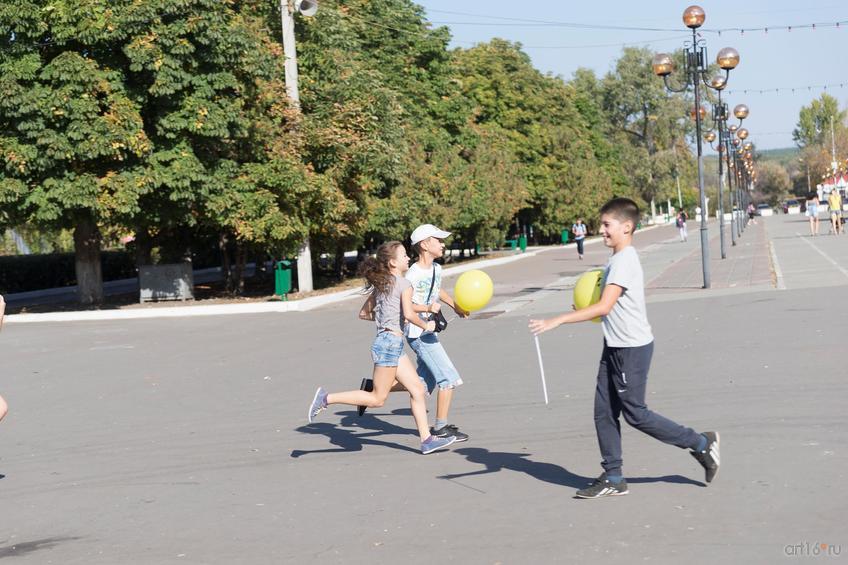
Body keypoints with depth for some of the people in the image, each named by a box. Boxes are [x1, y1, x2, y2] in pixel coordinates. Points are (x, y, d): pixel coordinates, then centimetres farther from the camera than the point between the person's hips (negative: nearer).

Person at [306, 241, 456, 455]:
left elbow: (363, 313, 17)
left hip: (386, 342, 10)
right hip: (390, 342, -10)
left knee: (417, 388, 8)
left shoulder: (380, 285, 16)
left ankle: (426, 439, 8)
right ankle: (326, 398, -4)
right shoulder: (404, 284, -8)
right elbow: (409, 314, -20)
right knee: (377, 399, -4)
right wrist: (426, 326, -3)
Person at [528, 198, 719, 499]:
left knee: (635, 414, 0)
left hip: (632, 348, -10)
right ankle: (613, 479, 13)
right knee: (604, 412, 7)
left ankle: (701, 443, 14)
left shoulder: (624, 262, -21)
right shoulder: (618, 259, 11)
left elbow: (603, 307, -30)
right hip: (615, 347, 10)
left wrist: (556, 321, -34)